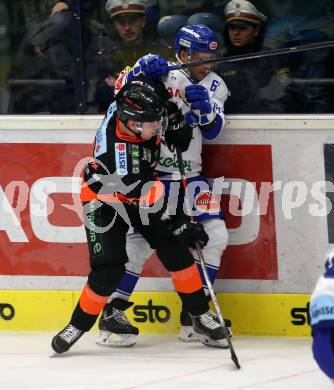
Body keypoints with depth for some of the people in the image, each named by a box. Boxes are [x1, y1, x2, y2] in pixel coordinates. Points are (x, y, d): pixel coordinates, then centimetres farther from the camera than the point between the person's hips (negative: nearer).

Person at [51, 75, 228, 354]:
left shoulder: (132, 106, -23)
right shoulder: (116, 150, -39)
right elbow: (140, 200, -35)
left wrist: (176, 123, -20)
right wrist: (177, 225, -34)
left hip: (144, 188, 6)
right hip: (103, 200, -6)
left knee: (174, 248, -5)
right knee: (109, 269, -15)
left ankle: (200, 314, 7)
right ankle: (78, 325, 5)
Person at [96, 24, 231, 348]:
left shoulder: (214, 85, 8)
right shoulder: (162, 72, -5)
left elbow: (212, 130, -4)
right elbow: (122, 89, -16)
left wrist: (204, 106, -24)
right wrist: (143, 70, -33)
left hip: (190, 175, 5)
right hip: (152, 173, -5)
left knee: (215, 235, -4)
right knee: (140, 238, -14)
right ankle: (112, 311, -5)